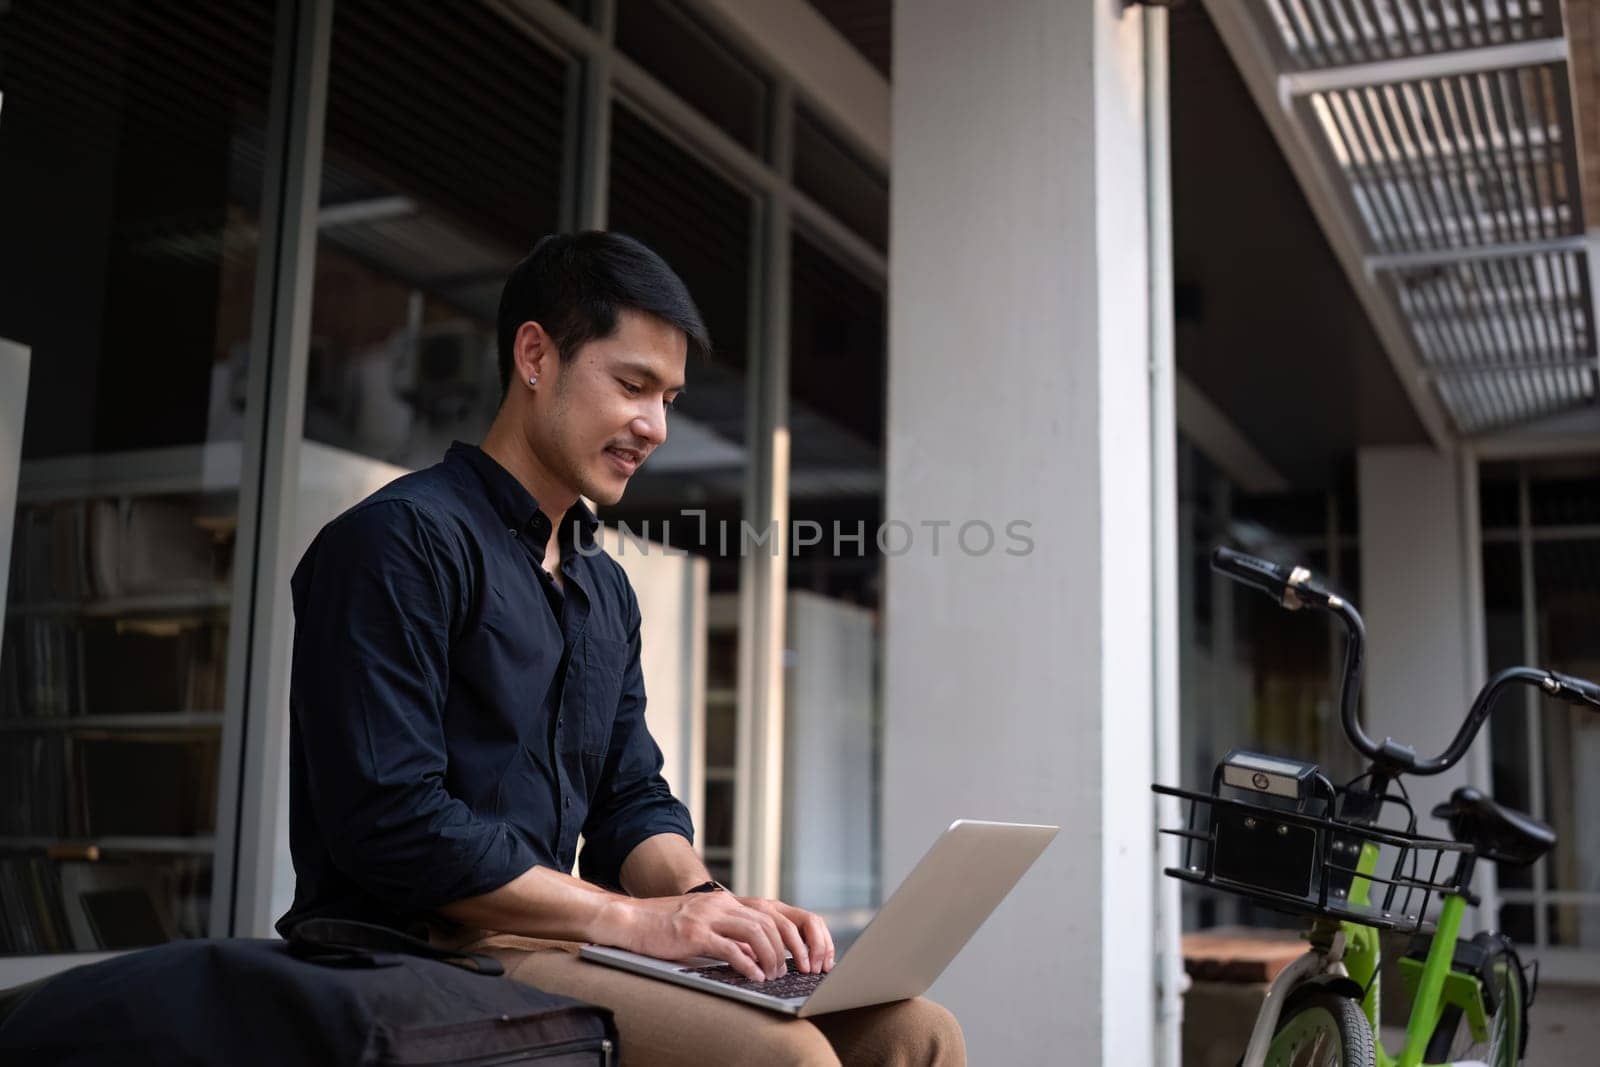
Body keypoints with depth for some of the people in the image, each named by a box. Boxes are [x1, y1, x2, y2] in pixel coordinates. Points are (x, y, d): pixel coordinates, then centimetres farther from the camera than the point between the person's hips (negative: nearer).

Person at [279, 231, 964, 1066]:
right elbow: (390, 824, -18)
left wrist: (706, 902, -7)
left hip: (554, 937, 8)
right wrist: (635, 917, -17)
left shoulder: (605, 587, 19)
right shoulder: (399, 540, -9)